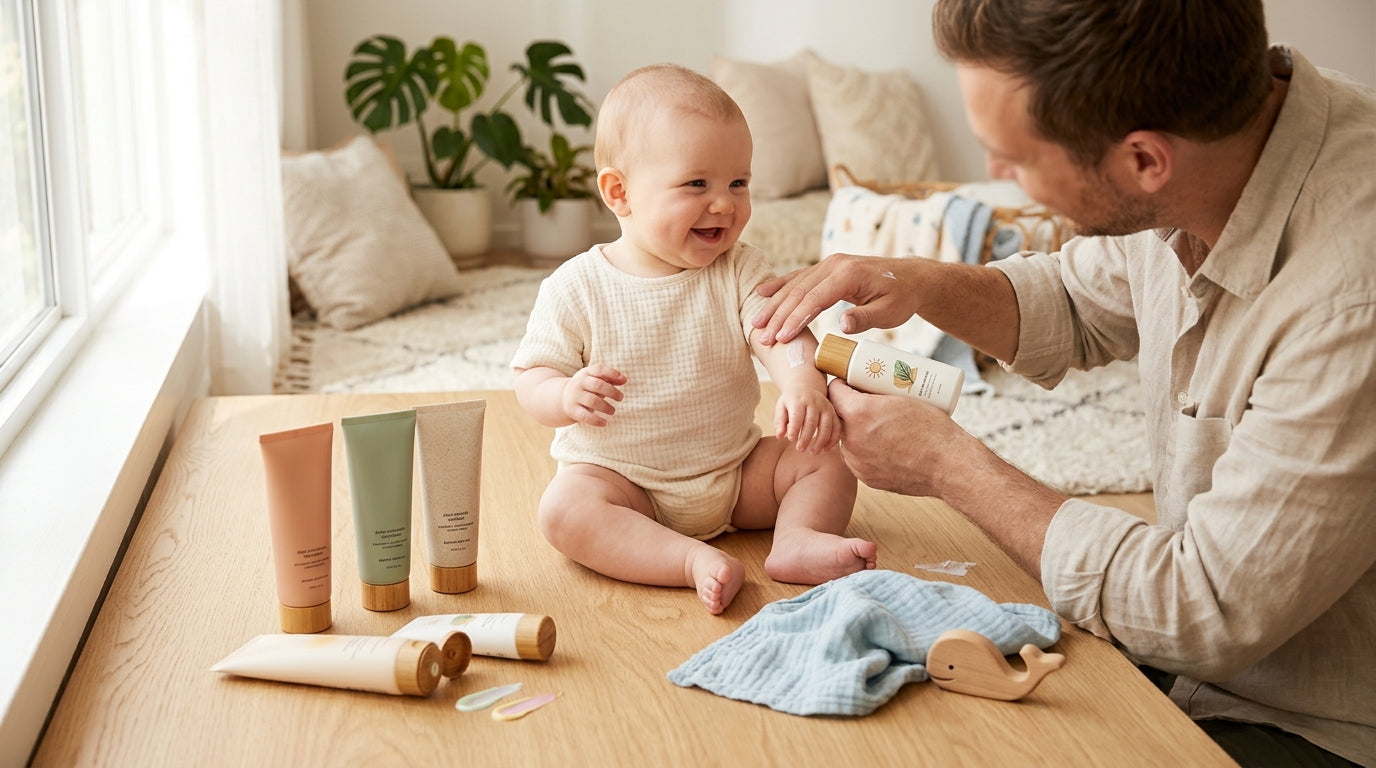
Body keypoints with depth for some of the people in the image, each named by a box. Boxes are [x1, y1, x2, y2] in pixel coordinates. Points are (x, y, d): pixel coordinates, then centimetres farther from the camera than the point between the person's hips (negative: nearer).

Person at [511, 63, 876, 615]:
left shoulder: (740, 271, -5)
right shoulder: (577, 287, -11)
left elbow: (780, 332, -19)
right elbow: (531, 381, -8)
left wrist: (803, 383, -42)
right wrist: (567, 397, -33)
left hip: (733, 472, 3)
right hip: (619, 479, -3)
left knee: (829, 456, -9)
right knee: (563, 509, -31)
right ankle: (696, 560, -37)